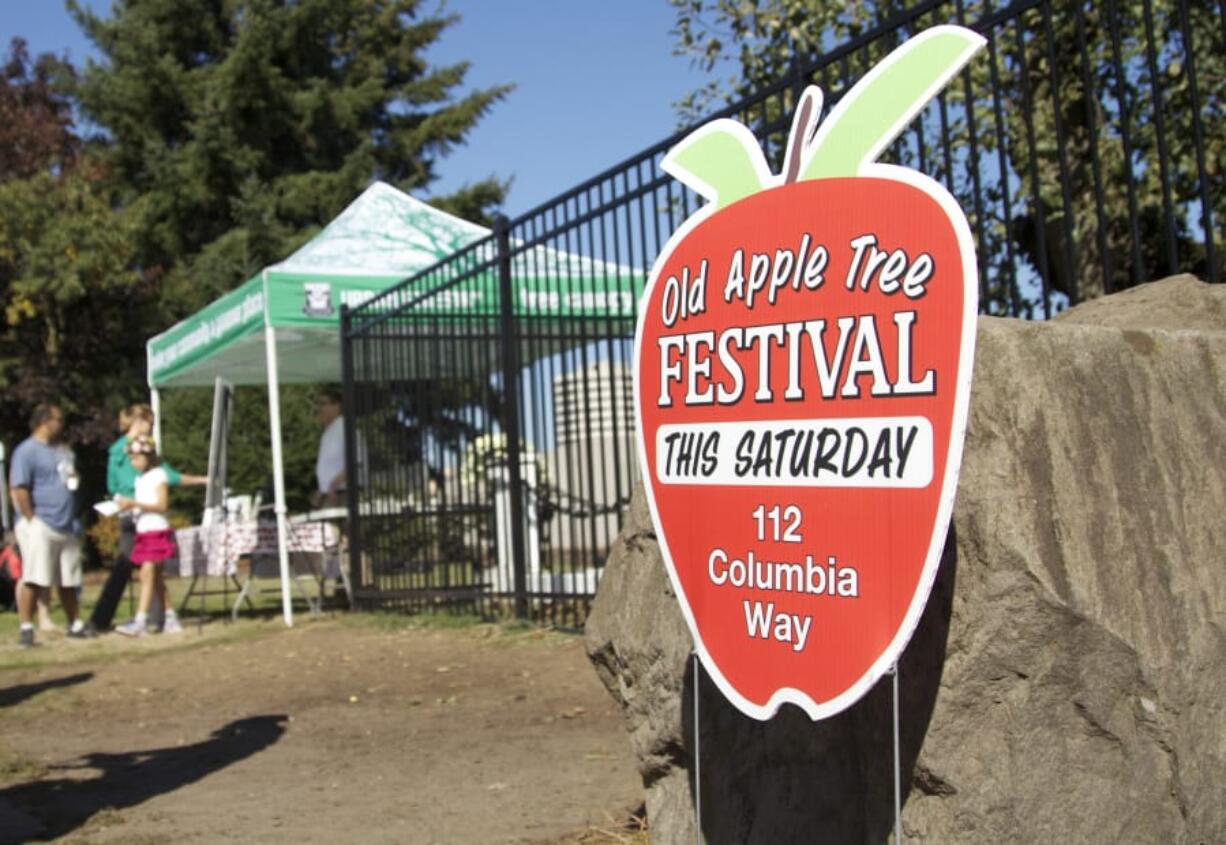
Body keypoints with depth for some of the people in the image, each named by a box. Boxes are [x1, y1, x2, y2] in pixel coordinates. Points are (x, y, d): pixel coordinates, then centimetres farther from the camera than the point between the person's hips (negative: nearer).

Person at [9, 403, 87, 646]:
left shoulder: (64, 452, 19)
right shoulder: (27, 451, -6)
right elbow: (19, 488, -13)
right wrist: (31, 519, -17)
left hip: (67, 527, 7)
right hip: (40, 526, -7)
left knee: (69, 581, 12)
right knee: (34, 579, -10)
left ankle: (74, 625, 20)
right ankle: (26, 628, -8)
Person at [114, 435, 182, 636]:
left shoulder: (158, 475, -6)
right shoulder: (140, 479, 17)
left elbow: (162, 505, -14)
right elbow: (141, 507, 17)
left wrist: (135, 503, -19)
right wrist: (128, 506, -2)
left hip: (157, 530, -8)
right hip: (143, 531, 8)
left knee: (148, 573, -14)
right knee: (156, 577, 9)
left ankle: (140, 622, -19)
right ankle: (171, 619, 15)